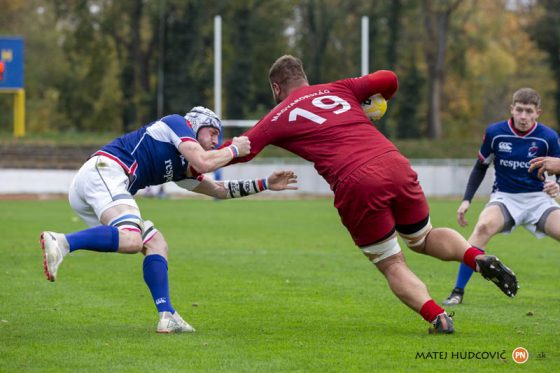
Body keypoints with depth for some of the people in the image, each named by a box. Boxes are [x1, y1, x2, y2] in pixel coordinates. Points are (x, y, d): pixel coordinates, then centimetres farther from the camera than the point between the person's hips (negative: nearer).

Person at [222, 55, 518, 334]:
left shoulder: (279, 117, 14)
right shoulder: (338, 90, 23)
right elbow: (388, 79, 18)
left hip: (357, 186, -4)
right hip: (395, 164, 4)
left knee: (392, 265, 11)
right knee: (424, 239, 25)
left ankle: (437, 316, -12)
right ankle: (477, 257, -3)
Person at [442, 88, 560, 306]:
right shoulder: (495, 133, -6)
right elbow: (480, 167, 9)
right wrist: (467, 200, 2)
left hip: (538, 198, 1)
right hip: (504, 197, -1)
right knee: (483, 227, -32)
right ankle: (458, 292, -25)